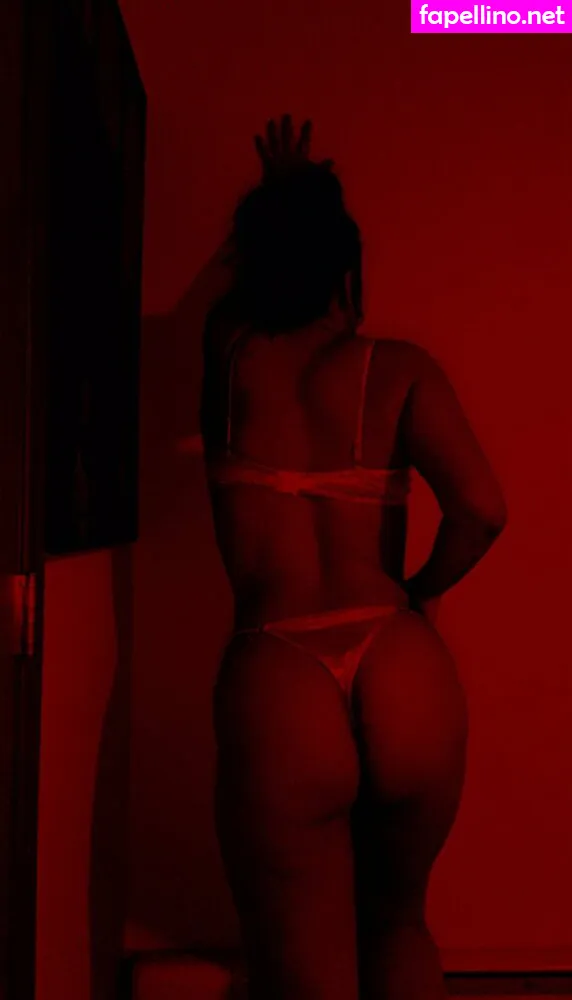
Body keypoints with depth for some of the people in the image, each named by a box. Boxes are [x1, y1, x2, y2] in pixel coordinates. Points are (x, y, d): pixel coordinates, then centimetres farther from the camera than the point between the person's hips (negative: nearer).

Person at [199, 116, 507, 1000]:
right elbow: (482, 508, -11)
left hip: (275, 695, -1)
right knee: (398, 927, 28)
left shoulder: (230, 355, 8)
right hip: (408, 683, 2)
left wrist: (275, 194, 50)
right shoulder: (398, 369, 2)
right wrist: (419, 591, 8)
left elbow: (248, 283, 32)